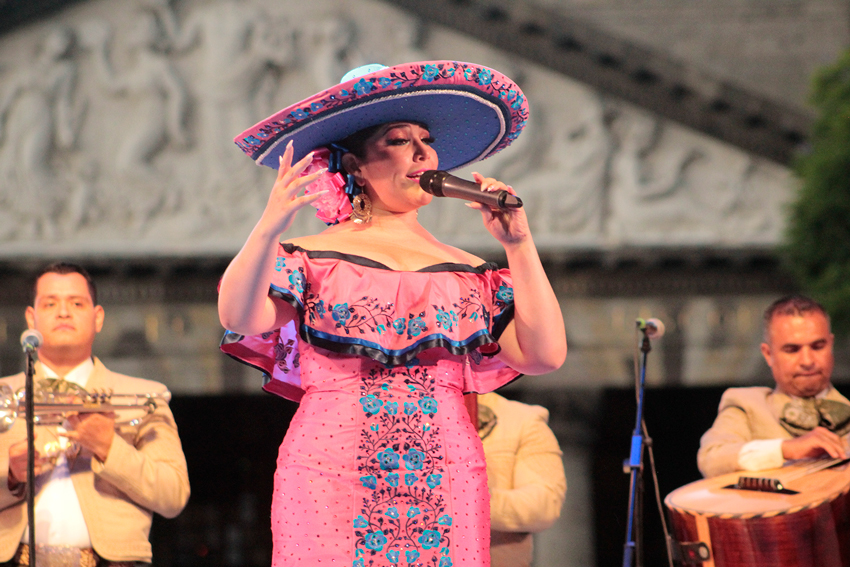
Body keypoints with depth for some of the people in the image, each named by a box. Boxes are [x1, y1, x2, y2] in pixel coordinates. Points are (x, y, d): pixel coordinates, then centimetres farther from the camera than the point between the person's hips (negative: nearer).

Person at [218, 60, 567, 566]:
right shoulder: (311, 259, 6)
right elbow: (242, 319, -12)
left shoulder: (469, 274, 14)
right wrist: (270, 227, -28)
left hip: (446, 491, 3)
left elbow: (545, 355, 4)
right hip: (330, 482, -3)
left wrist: (518, 244, 2)